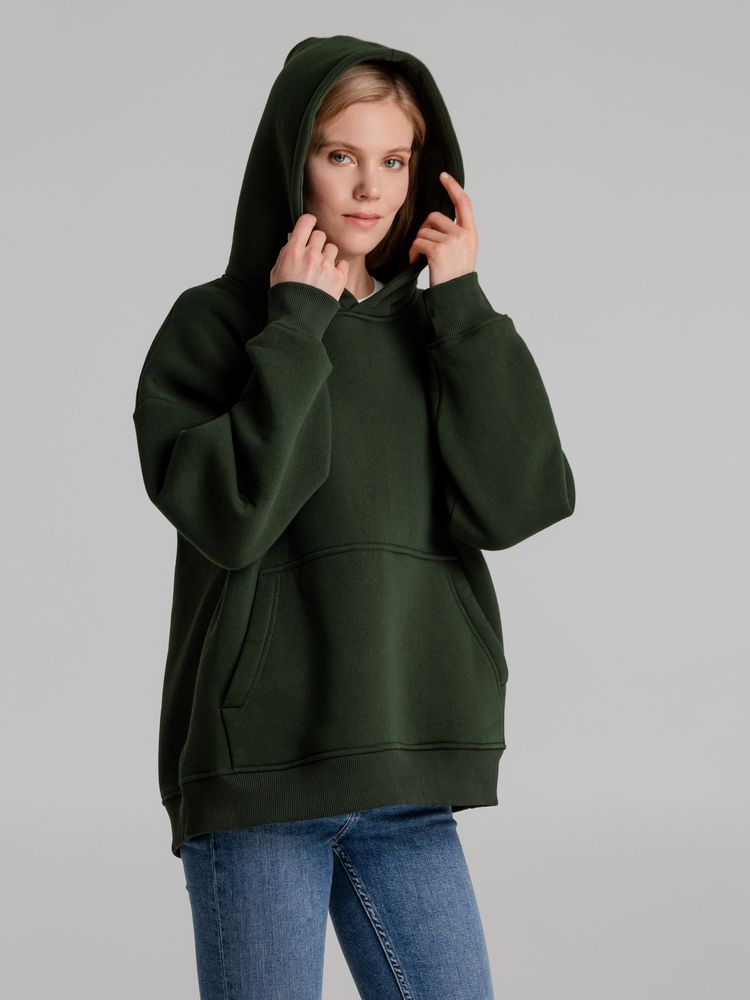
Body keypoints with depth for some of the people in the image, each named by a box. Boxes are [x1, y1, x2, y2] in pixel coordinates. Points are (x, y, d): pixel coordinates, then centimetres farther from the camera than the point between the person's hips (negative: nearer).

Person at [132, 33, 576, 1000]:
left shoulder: (432, 332, 11)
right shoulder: (215, 323, -1)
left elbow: (513, 504, -5)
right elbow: (229, 515, -17)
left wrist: (462, 302, -5)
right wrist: (296, 325, -12)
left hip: (407, 779, 4)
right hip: (257, 771, -4)